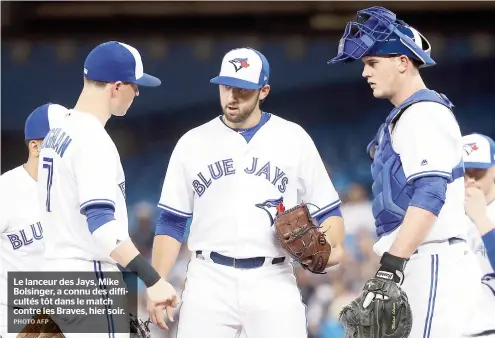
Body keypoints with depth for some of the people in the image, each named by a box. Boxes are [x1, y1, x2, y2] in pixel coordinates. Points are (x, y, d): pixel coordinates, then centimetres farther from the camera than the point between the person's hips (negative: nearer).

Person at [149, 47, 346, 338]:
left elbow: (329, 212, 9)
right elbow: (171, 223, 11)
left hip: (273, 283, -1)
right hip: (209, 282, 1)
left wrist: (332, 243, -14)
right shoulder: (193, 143, 9)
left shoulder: (294, 139, 7)